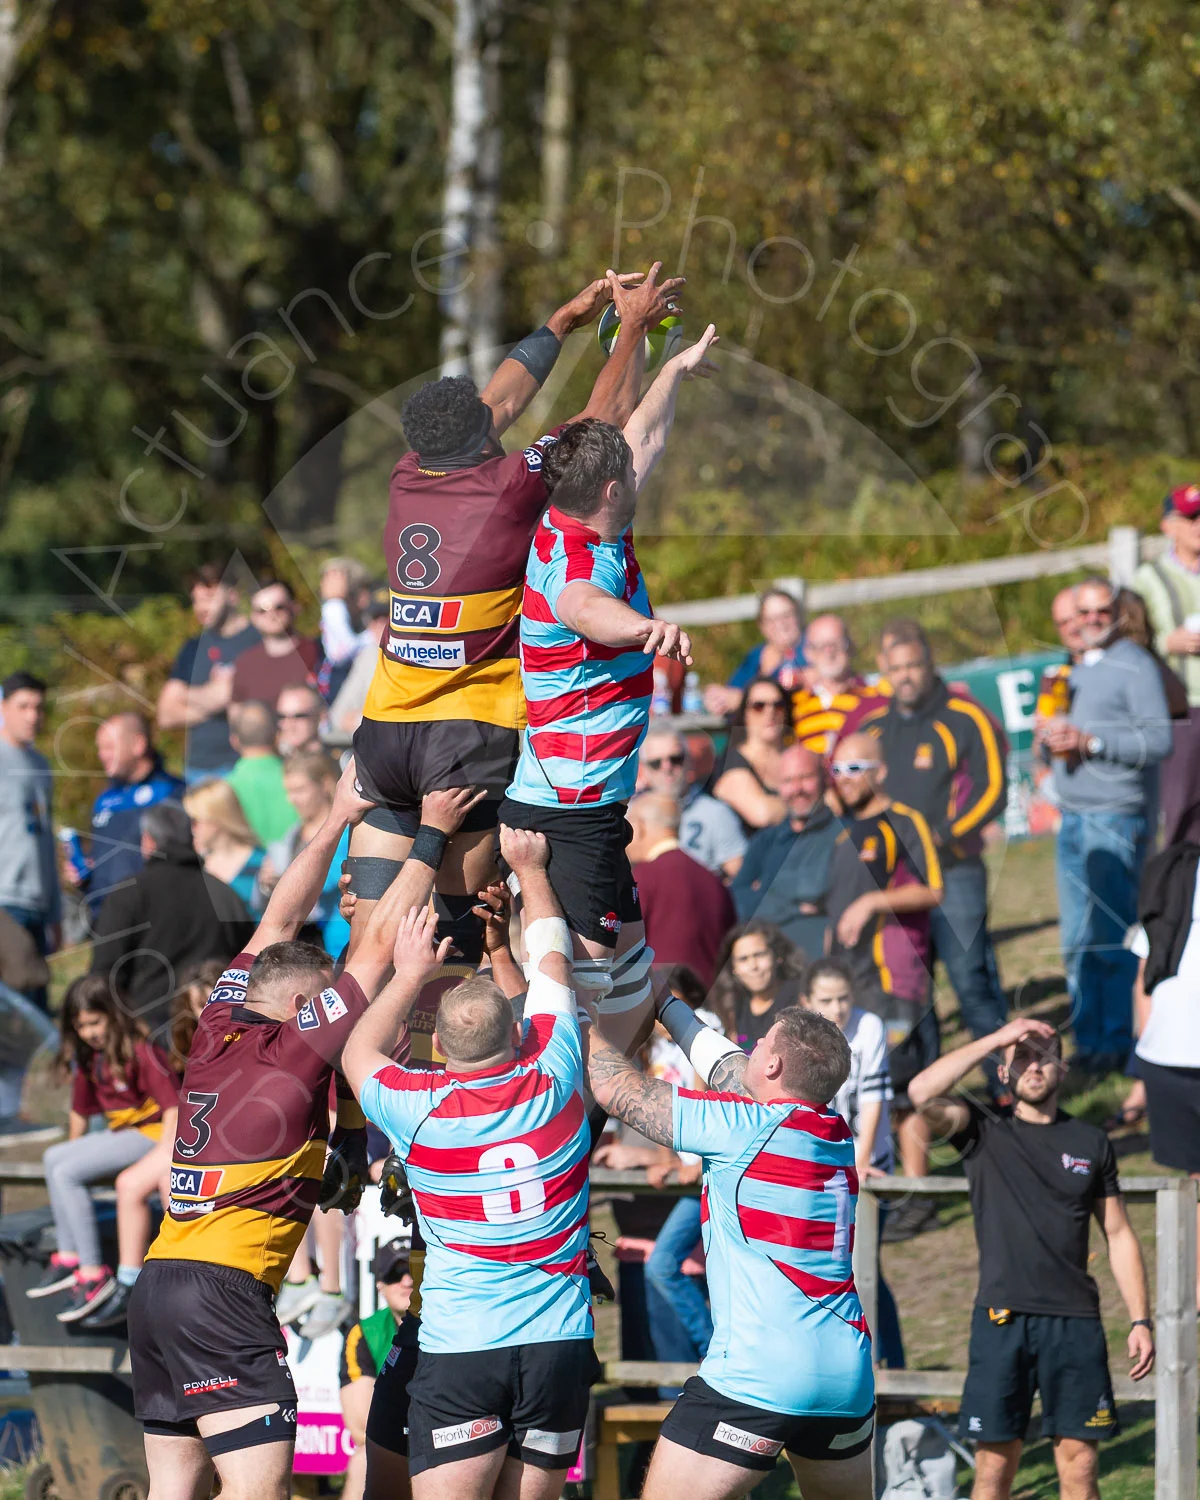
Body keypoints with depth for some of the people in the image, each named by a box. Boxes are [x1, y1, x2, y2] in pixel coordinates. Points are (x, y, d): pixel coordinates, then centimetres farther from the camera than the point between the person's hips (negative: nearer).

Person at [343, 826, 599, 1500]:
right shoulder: (553, 1081, -1)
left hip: (460, 1349, -2)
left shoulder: (420, 1109, -6)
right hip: (559, 1343, 2)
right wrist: (530, 867, 26)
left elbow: (359, 1052, 19)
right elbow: (553, 958, 16)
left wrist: (411, 973, 27)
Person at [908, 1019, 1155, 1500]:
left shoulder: (1091, 1143, 11)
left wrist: (1140, 1321, 5)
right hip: (1002, 1318, -1)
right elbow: (923, 1092, -14)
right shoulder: (984, 1131, 4)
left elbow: (1119, 1235, 14)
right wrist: (996, 1039, -13)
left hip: (1075, 1321, 1)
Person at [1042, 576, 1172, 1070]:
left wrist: (1089, 741, -19)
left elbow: (1159, 741, -14)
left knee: (1112, 937, -8)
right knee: (1077, 940, 6)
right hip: (1072, 819, 8)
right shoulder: (1075, 671, 20)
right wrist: (1051, 742, 4)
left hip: (1116, 820, -8)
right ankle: (1087, 1038, 10)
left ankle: (1118, 1042, -4)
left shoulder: (1135, 666, -5)